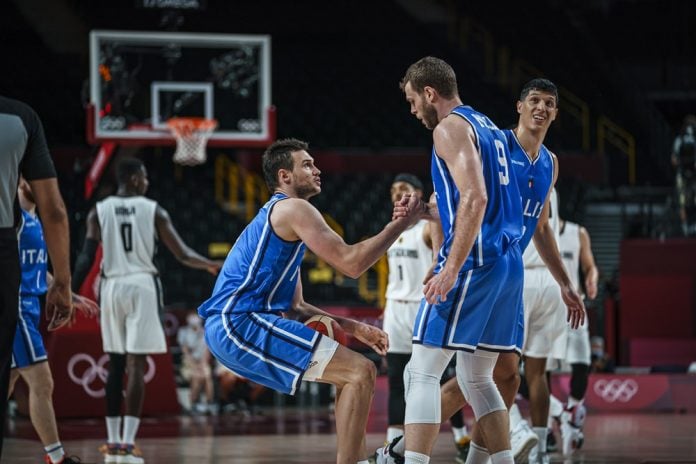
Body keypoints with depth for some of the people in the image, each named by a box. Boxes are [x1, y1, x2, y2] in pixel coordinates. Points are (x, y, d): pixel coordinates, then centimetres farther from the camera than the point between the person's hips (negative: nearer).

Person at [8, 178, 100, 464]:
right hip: (15, 307, -10)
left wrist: (74, 298, 30)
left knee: (6, 386, 10)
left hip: (26, 309, 10)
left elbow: (40, 272, 28)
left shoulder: (33, 220, 19)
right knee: (41, 383, -8)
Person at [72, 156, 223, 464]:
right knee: (136, 364, -4)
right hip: (142, 285, -3)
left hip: (112, 286, 3)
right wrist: (210, 265, 17)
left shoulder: (98, 212, 4)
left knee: (116, 364, 13)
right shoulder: (154, 210, 0)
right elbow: (182, 255, 0)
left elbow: (85, 259, -3)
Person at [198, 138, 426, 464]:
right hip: (239, 324, -11)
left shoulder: (278, 216, 26)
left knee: (352, 372, 22)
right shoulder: (293, 208, -5)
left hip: (231, 327, 11)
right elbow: (351, 263, -14)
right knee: (361, 372, -14)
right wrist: (401, 223, -6)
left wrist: (354, 328, 18)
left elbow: (296, 306, 27)